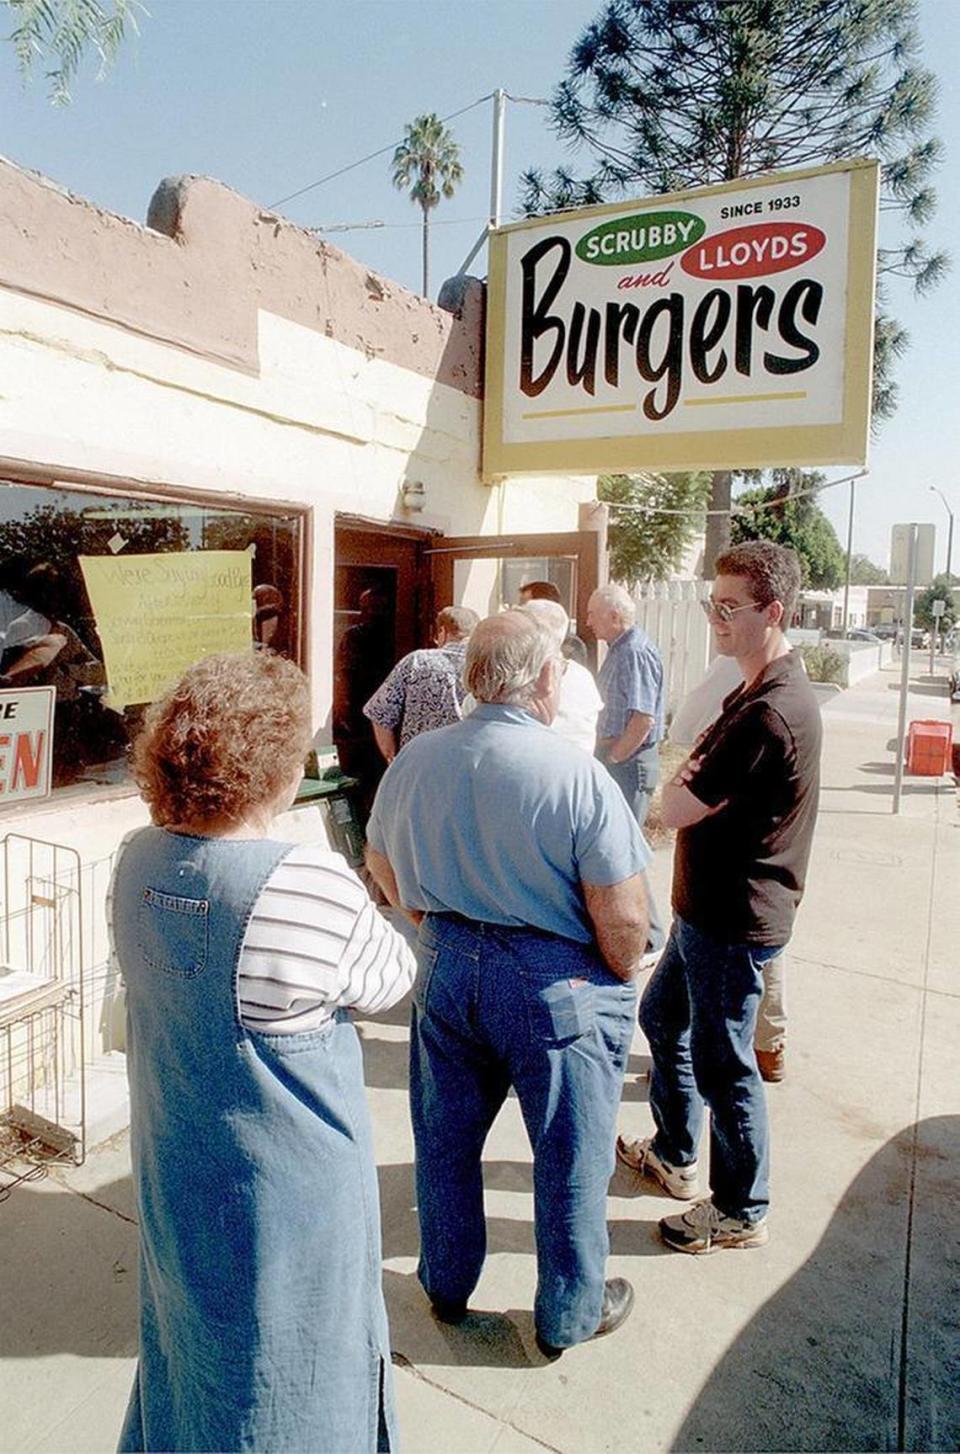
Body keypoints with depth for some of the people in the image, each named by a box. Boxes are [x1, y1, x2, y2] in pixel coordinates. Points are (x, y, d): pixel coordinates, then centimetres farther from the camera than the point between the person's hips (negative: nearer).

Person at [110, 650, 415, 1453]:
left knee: (192, 1333, 30)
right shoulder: (311, 884, -30)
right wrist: (355, 903, 4)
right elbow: (389, 981, -13)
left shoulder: (137, 861, -10)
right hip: (289, 1187, -6)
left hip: (174, 1172, 6)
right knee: (291, 1364, 19)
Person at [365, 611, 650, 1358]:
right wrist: (618, 982, 0)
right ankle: (569, 1315, 39)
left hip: (447, 966, 5)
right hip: (555, 981, -4)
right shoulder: (577, 773, -21)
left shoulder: (415, 759, -5)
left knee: (446, 1137, 24)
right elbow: (624, 918, -20)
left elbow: (382, 866, 8)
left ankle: (447, 1286, 47)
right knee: (569, 1156, 17)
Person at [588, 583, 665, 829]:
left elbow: (643, 719, -25)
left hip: (630, 761, -10)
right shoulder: (619, 649, 13)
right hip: (615, 755, 10)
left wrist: (614, 758, -17)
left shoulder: (635, 652, -19)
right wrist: (605, 754, 14)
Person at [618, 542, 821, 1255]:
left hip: (735, 920, -10)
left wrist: (686, 776, -6)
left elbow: (676, 809, -26)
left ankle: (743, 1211, 28)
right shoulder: (760, 691, 8)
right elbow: (704, 780, 10)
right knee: (662, 1017, 23)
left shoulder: (771, 713, -27)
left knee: (722, 1062, 6)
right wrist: (695, 775, -12)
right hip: (710, 905, 10)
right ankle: (674, 1154, 42)